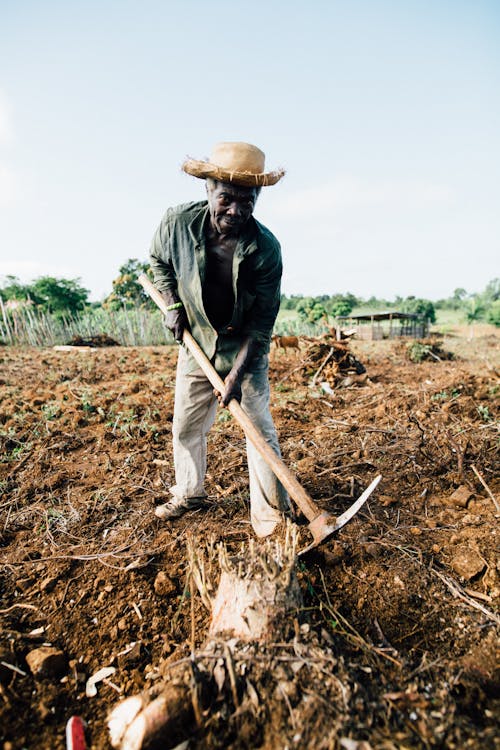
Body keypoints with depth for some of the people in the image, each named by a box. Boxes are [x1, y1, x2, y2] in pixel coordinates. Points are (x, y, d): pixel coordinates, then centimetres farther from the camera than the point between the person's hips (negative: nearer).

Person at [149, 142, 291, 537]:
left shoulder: (266, 248, -23)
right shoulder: (177, 222, -16)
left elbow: (262, 322, -19)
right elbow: (158, 260, 7)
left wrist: (236, 375, -22)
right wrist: (172, 305, -5)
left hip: (245, 349, -3)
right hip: (196, 344, 3)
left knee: (259, 426, -1)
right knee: (186, 425, 12)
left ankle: (270, 508, 16)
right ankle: (189, 493, 35)